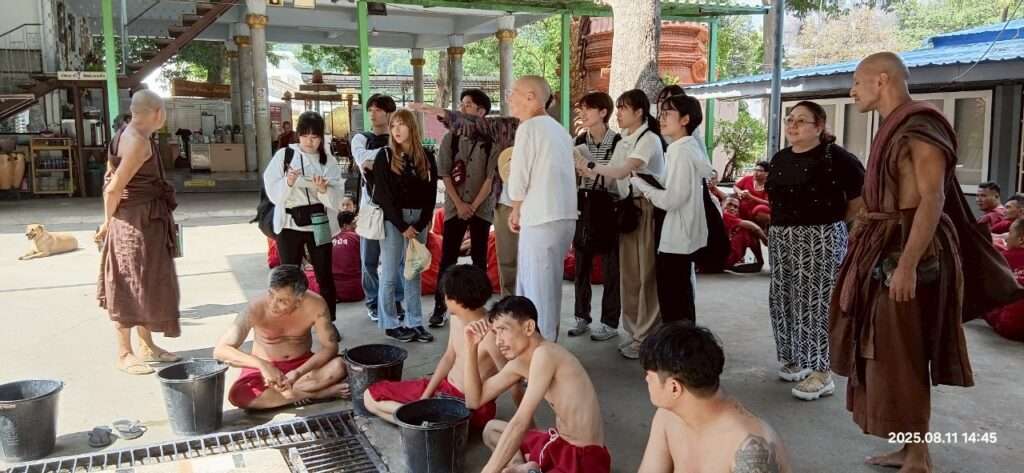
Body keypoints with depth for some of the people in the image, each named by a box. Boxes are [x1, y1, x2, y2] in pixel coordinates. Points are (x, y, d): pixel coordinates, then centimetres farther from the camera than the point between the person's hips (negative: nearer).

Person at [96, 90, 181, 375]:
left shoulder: (127, 135, 11)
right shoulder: (139, 142, -19)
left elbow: (110, 180, 13)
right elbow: (114, 188, -19)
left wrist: (111, 220, 14)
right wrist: (108, 223, -6)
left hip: (148, 221, 10)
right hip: (136, 222, -10)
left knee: (147, 283, 16)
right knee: (130, 285, -1)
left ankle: (147, 346, 27)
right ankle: (124, 354, 9)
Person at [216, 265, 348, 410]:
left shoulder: (315, 305, -23)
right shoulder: (257, 307, -26)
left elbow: (330, 346, -16)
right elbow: (220, 350, -28)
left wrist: (298, 373, -31)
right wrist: (262, 364, -43)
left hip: (303, 364, 0)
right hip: (265, 367, 1)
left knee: (338, 366, -30)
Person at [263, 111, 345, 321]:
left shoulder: (329, 161, 2)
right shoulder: (284, 155, 0)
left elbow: (337, 199, -4)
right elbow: (273, 193, -5)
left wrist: (323, 189, -23)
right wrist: (288, 182, -23)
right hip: (289, 224, 0)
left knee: (324, 275, 5)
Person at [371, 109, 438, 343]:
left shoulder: (426, 158, 6)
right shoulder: (385, 156, -2)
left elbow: (430, 195, 4)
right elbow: (383, 195, -7)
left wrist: (419, 224, -7)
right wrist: (402, 226, -11)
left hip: (418, 220, 3)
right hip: (392, 220, -3)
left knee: (413, 273, 8)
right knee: (390, 274, 0)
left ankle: (415, 323, 13)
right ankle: (390, 324, 9)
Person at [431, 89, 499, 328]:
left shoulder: (491, 141, -4)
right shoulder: (450, 139, 2)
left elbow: (491, 178, -6)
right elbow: (445, 175, 0)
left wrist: (473, 206, -10)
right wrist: (459, 204, -8)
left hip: (482, 208, -1)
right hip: (454, 207, 1)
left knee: (479, 258, 5)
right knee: (447, 259, 1)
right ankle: (439, 307, 7)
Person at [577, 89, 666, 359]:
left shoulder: (649, 139, -11)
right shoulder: (623, 142, 14)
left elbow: (622, 172, -22)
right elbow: (611, 178, 7)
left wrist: (590, 168, -15)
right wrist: (586, 171, -5)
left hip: (648, 209, -8)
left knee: (646, 274, -2)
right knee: (628, 273, 10)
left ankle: (645, 339, 6)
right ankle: (634, 333, 21)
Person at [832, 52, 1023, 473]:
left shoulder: (919, 126, -15)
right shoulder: (895, 127, 14)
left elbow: (933, 199, -21)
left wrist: (907, 264, -27)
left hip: (907, 251, -10)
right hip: (885, 249, 10)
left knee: (901, 355, -3)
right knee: (887, 352, 14)